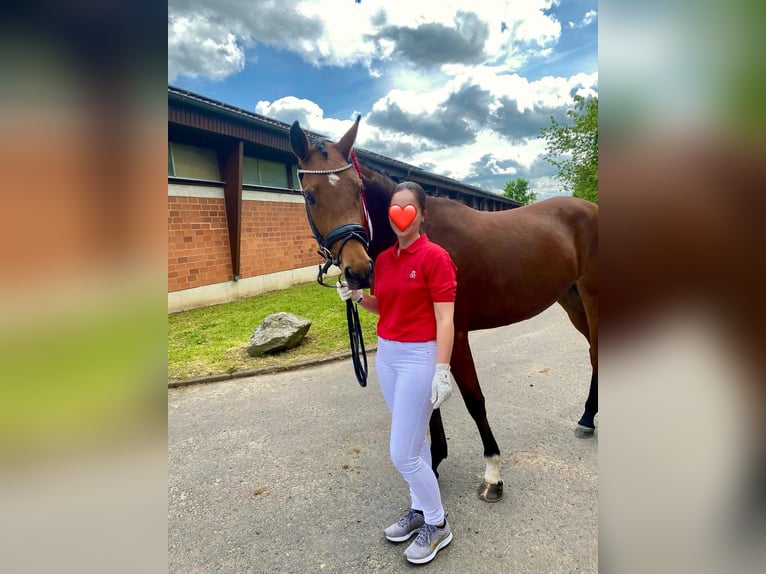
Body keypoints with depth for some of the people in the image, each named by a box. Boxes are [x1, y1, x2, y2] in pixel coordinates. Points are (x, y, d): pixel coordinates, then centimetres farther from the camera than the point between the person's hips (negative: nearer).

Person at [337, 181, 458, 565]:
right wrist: (357, 296, -1)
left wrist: (441, 371, -20)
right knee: (413, 441, 20)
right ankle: (420, 508, 39)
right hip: (386, 353, 7)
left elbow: (445, 320, -16)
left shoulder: (435, 257, -14)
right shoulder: (383, 259, 7)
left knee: (402, 454, -2)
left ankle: (437, 524, 22)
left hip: (419, 357, -7)